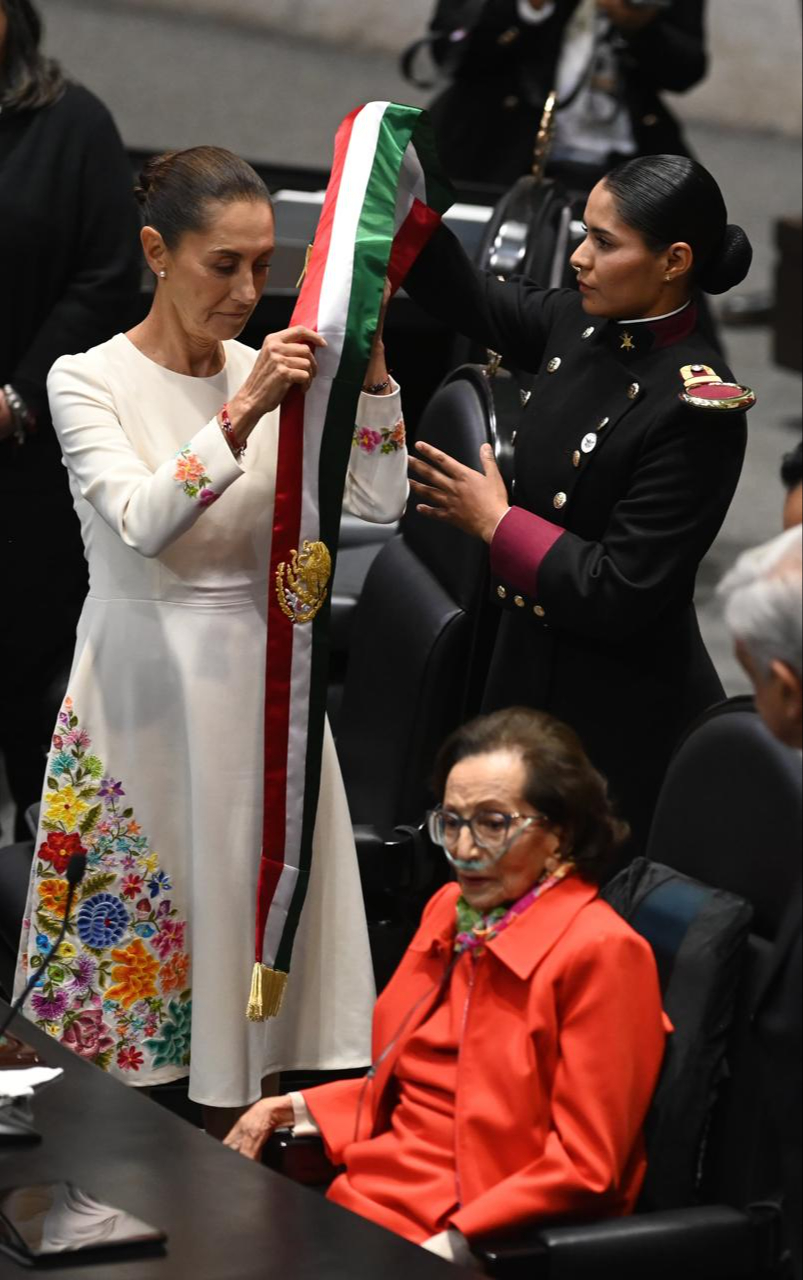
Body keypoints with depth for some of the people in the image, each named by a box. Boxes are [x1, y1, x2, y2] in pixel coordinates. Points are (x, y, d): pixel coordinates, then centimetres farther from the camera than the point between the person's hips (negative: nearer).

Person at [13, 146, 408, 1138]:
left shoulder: (273, 376, 5)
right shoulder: (88, 379, -6)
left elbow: (381, 503, -3)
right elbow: (143, 522, -21)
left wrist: (370, 367, -11)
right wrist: (240, 416, -30)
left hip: (258, 680, 4)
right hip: (145, 688, -3)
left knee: (254, 896, 5)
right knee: (139, 924, 2)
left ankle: (243, 1115, 17)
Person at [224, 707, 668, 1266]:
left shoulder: (599, 952, -12)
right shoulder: (451, 910, 12)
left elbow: (582, 1168, -13)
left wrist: (453, 1243, -21)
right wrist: (296, 1109, 13)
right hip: (363, 1199, 7)